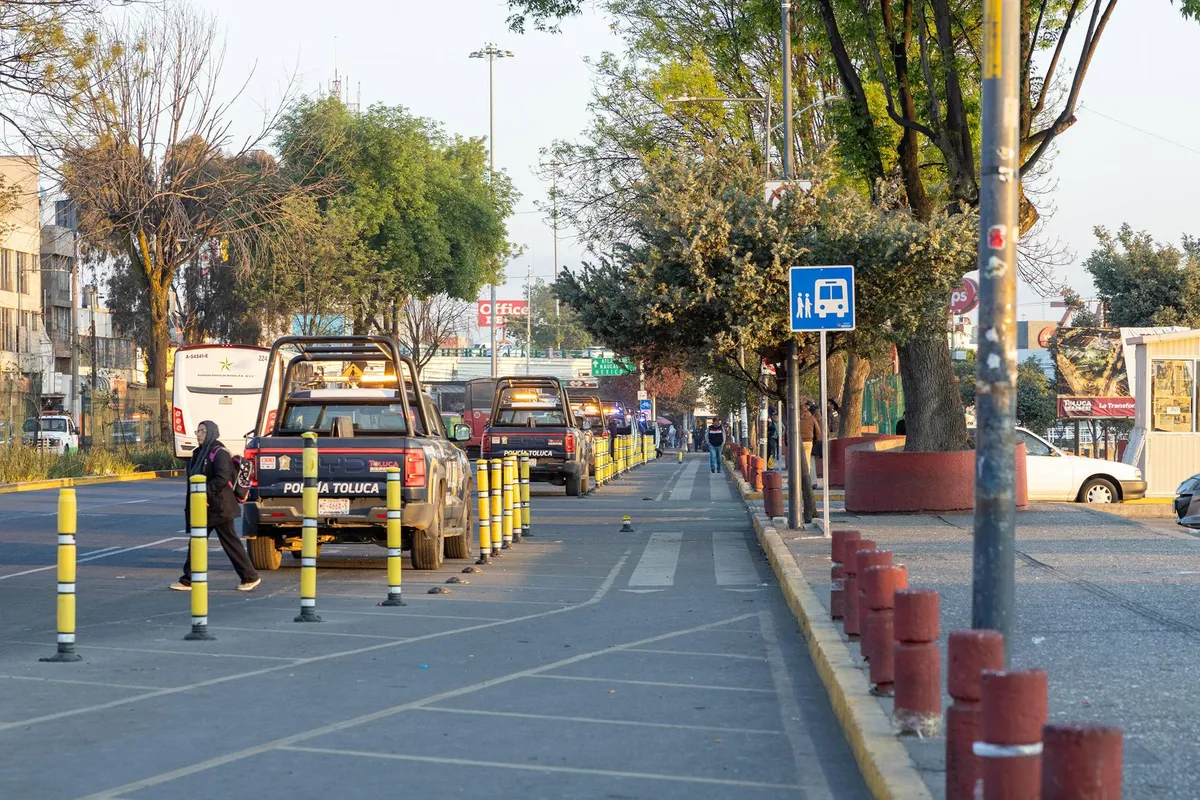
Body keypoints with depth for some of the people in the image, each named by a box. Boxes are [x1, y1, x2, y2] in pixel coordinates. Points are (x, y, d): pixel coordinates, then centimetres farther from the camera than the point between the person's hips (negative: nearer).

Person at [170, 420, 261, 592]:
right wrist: (190, 505, 9)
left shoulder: (219, 453, -13)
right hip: (205, 507, 9)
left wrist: (205, 494, -25)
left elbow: (222, 478, -23)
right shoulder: (199, 453, 15)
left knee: (230, 542, -4)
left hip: (219, 507, -9)